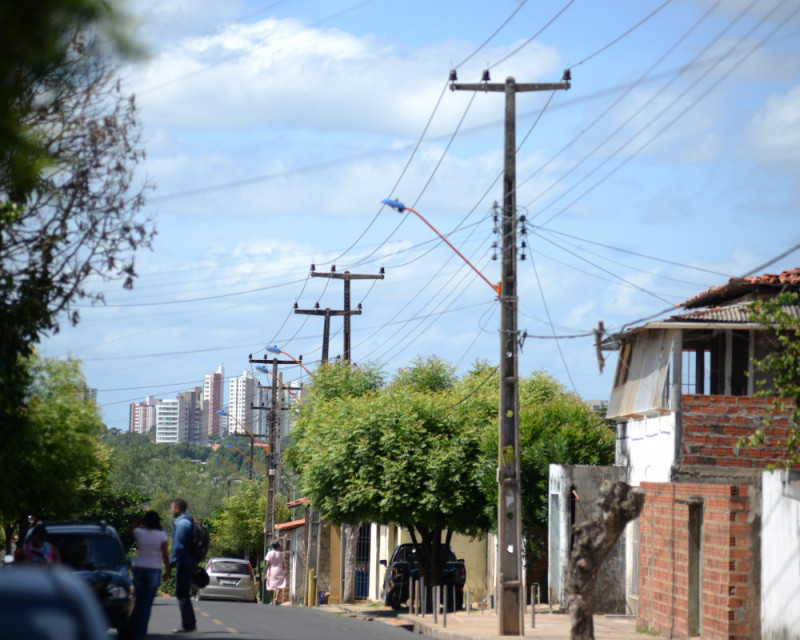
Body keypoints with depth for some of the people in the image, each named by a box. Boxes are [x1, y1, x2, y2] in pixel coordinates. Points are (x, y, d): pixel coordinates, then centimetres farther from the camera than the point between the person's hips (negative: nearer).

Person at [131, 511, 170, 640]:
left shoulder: (140, 533, -3)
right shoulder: (161, 535, -8)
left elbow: (132, 528, 22)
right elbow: (165, 555, -7)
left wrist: (142, 519, 13)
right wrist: (168, 570, 3)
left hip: (139, 568, 2)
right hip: (154, 570, -2)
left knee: (139, 601, 13)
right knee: (147, 602, 1)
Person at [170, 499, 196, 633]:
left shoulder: (181, 523, -15)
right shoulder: (189, 522, 16)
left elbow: (178, 545, -20)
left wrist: (172, 562, -17)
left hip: (183, 563, -10)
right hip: (190, 562, 10)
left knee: (182, 594, -5)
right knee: (184, 594, 16)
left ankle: (187, 625, -5)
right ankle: (191, 624, 19)